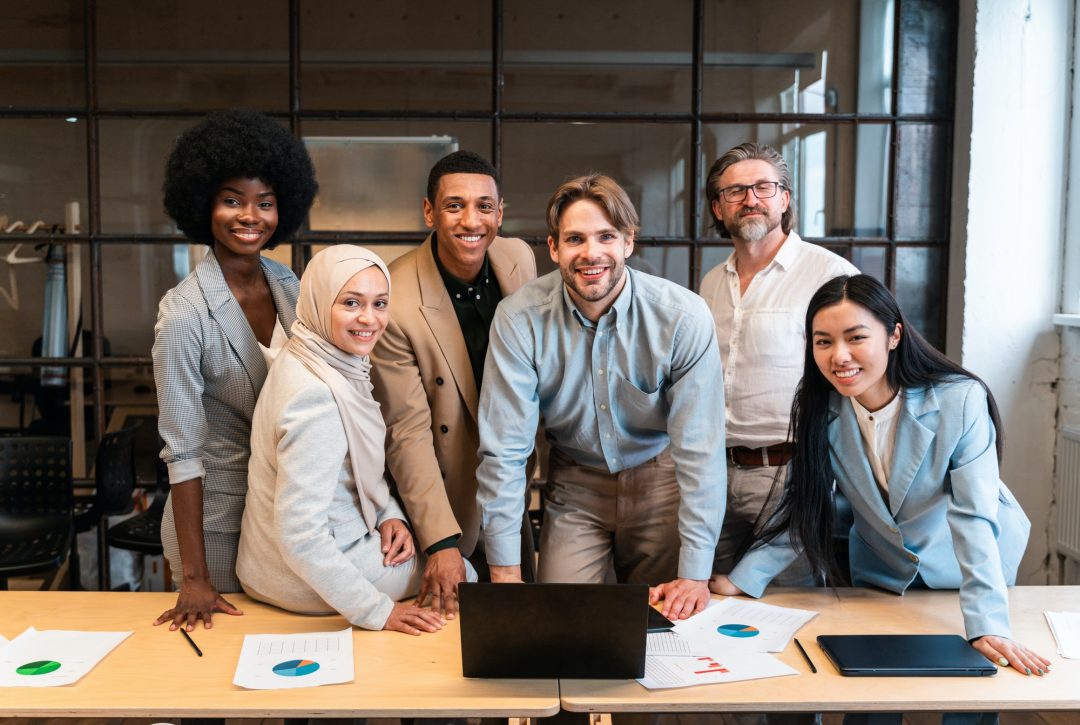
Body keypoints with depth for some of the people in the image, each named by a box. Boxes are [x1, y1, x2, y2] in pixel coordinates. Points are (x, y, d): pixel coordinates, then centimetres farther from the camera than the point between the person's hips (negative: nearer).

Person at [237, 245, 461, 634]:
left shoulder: (342, 362, -3)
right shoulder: (315, 396, -31)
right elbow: (300, 536, -32)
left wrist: (389, 514, -4)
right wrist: (376, 610, -24)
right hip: (305, 576, -8)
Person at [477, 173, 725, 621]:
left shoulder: (684, 317, -22)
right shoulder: (518, 319, -20)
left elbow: (700, 446, -20)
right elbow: (504, 448, -18)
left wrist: (696, 574, -21)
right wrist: (504, 572, -19)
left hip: (659, 479, 0)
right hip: (574, 485, 1)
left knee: (670, 618, 7)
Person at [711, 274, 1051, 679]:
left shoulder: (960, 401, -28)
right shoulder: (819, 409, -17)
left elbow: (974, 517, -30)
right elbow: (801, 507, -12)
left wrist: (988, 627, -39)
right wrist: (744, 578, -23)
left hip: (965, 570, -2)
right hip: (880, 573, 3)